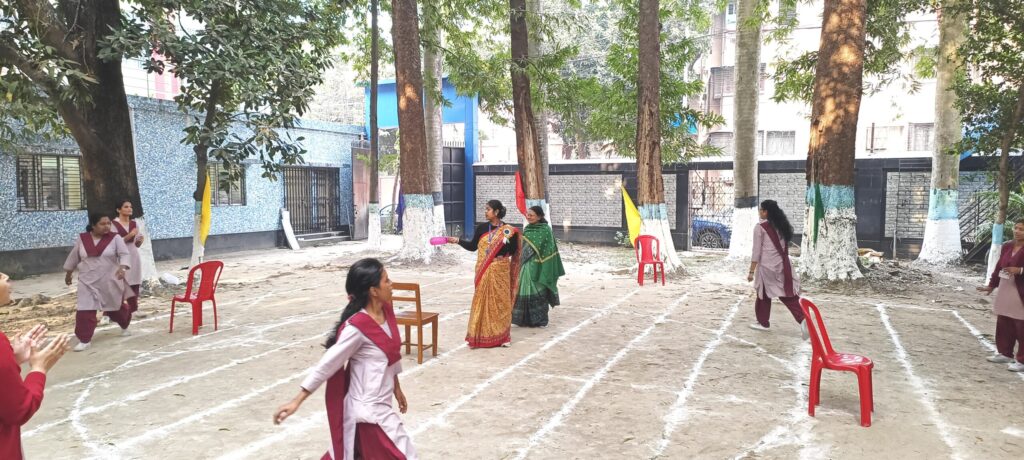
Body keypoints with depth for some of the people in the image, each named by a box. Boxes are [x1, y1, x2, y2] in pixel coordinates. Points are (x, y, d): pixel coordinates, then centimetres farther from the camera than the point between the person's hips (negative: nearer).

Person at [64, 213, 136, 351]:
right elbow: (73, 257, 13)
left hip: (110, 282, -1)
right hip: (88, 282, 1)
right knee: (85, 310, -8)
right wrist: (68, 275, 21)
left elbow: (124, 254, -15)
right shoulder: (81, 239, 0)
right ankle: (84, 340, 0)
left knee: (115, 307, 15)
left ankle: (125, 326, 43)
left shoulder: (115, 238, -7)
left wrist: (122, 268, -34)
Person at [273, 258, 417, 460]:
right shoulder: (357, 327, -23)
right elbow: (327, 364, -18)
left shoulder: (386, 311, 1)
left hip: (378, 404, 8)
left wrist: (396, 388, 22)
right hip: (369, 410, -8)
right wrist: (297, 401, -15)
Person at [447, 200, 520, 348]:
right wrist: (457, 241, -7)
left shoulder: (508, 230, -3)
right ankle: (479, 336, 8)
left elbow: (513, 250, 1)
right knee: (482, 301, 2)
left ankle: (502, 335, 14)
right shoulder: (482, 227, 3)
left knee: (500, 301, 3)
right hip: (484, 270, 2)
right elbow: (472, 246, 4)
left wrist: (505, 246, -15)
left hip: (500, 270, -2)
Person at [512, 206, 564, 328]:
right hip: (527, 265, 7)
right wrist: (522, 262, 16)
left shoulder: (545, 230, -12)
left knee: (538, 292, -1)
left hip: (538, 266, -7)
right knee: (525, 292, 8)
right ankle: (526, 318, 18)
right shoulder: (527, 228, 10)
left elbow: (548, 250, -14)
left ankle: (540, 319, 10)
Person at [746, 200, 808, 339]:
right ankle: (802, 319, -12)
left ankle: (763, 323, 23)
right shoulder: (782, 225, 11)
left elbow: (756, 251, -10)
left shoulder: (760, 227, -9)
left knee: (764, 295, 11)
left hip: (767, 266, -6)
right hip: (783, 265, 6)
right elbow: (785, 247, 14)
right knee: (788, 294, 4)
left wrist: (751, 271, -6)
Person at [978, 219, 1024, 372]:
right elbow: (999, 267, 18)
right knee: (1003, 324, 15)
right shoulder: (1007, 247, 11)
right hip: (1005, 291, 8)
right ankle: (1005, 353, 28)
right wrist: (991, 285, 19)